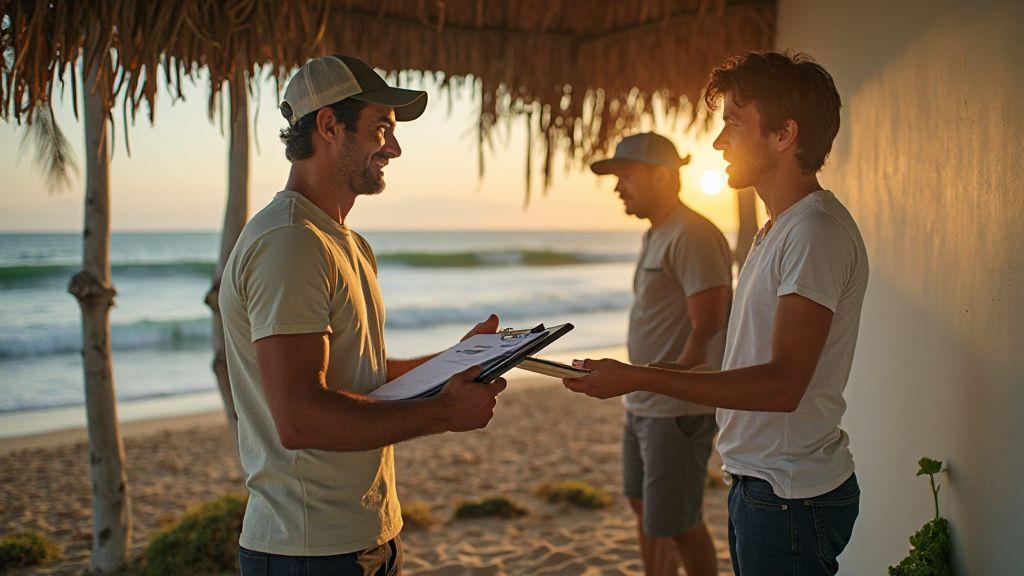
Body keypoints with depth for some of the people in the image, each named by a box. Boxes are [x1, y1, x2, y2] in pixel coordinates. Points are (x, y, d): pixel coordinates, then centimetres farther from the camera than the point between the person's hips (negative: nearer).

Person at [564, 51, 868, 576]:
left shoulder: (816, 232, -18)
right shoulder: (781, 228, 14)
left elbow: (783, 386, -25)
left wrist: (639, 378, -25)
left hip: (791, 497, -9)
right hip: (757, 482, 9)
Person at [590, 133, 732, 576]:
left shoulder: (693, 237, -18)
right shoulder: (655, 236, 13)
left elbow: (708, 327, -23)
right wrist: (639, 390, 12)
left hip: (680, 411, -10)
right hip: (643, 404, 10)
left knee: (674, 524, -1)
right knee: (643, 506, 21)